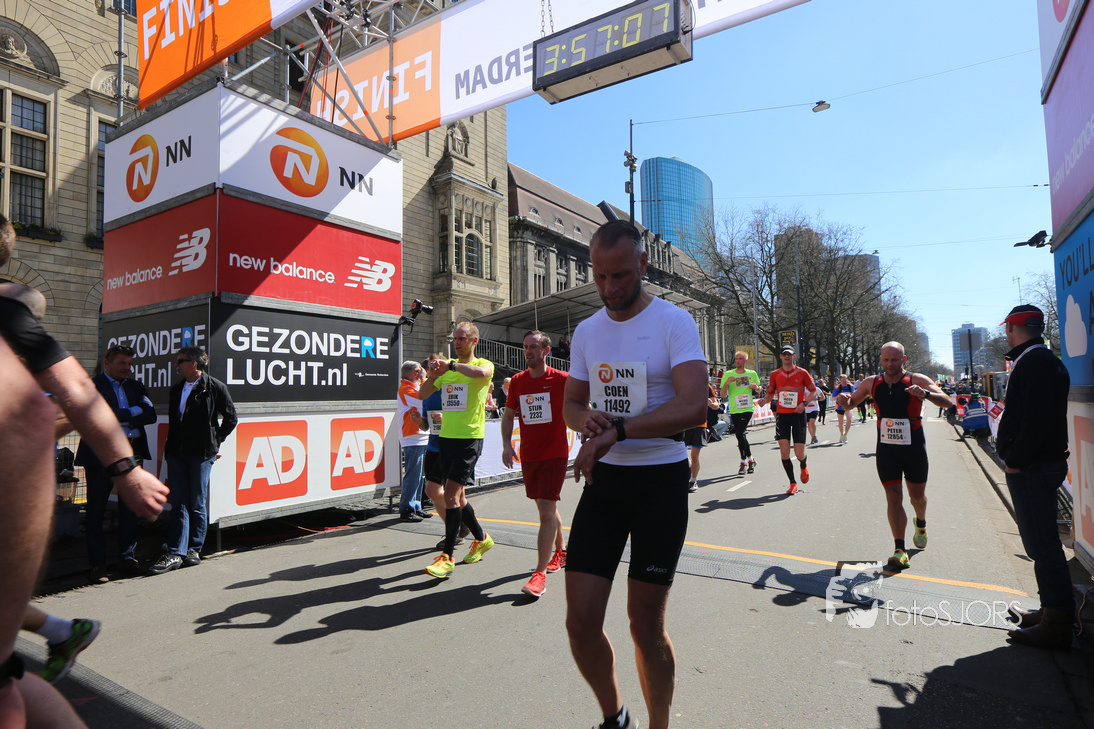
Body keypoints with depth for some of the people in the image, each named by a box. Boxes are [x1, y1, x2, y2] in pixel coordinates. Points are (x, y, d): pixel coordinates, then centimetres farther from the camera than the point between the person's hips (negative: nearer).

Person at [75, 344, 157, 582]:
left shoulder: (136, 386, 14)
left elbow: (151, 415, 3)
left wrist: (120, 418, -10)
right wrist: (133, 412, -7)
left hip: (133, 453, 4)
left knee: (130, 507, 9)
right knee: (96, 509, 4)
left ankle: (128, 556, 21)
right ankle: (98, 563, 14)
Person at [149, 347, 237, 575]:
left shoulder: (215, 387, -6)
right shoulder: (176, 390, 13)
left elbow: (231, 418, 0)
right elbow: (173, 420, 22)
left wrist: (215, 441, 3)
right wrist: (171, 445, 13)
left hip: (201, 453, -5)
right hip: (176, 453, 5)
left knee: (198, 504, 4)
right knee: (179, 503, 5)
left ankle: (194, 550, 16)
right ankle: (175, 553, 8)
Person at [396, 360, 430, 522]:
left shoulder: (414, 387, 22)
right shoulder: (405, 388, -8)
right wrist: (424, 380, -12)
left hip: (421, 437, 10)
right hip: (412, 438, -9)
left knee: (418, 474, 11)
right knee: (413, 474, -9)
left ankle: (416, 507, 18)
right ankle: (406, 510, -3)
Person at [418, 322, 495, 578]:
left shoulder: (484, 364, -3)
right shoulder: (447, 367, 14)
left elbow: (481, 372, -30)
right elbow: (422, 394, 11)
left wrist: (451, 365, -24)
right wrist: (433, 375, -7)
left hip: (469, 437, -7)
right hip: (446, 436, 7)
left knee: (451, 494, -12)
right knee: (456, 496, 13)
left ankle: (447, 557, -2)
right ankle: (481, 538, 33)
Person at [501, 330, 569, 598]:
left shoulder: (561, 379, -9)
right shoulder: (517, 381, 4)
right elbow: (508, 415, 13)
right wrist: (506, 445, 2)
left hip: (555, 454, -5)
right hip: (528, 455, 5)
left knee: (546, 510, -11)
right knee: (546, 507, 18)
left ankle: (540, 574, -5)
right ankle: (560, 550, 40)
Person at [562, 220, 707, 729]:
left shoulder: (674, 322, -9)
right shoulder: (586, 331, 8)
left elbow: (694, 407, -21)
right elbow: (571, 404, 15)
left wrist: (616, 431, -26)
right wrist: (588, 423, -8)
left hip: (661, 481, -4)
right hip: (603, 479, 4)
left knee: (646, 626, 6)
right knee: (581, 621, 3)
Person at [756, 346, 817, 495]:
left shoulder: (802, 373, 1)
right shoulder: (775, 374, 7)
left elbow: (813, 391, 7)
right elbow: (770, 394, 13)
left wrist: (804, 403, -10)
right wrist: (764, 400, -9)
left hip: (798, 414, -1)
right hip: (781, 415, 1)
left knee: (799, 453, -2)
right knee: (784, 452, -7)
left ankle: (804, 467, 35)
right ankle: (793, 483, 8)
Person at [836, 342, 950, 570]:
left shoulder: (917, 380, -8)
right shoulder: (872, 383, 1)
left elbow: (947, 402, -18)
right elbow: (851, 404, 13)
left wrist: (925, 394, -38)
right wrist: (845, 399, -11)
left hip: (914, 448, -1)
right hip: (886, 448, 1)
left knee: (917, 495, 16)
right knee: (893, 498, -7)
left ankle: (921, 524, 48)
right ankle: (899, 549, -4)